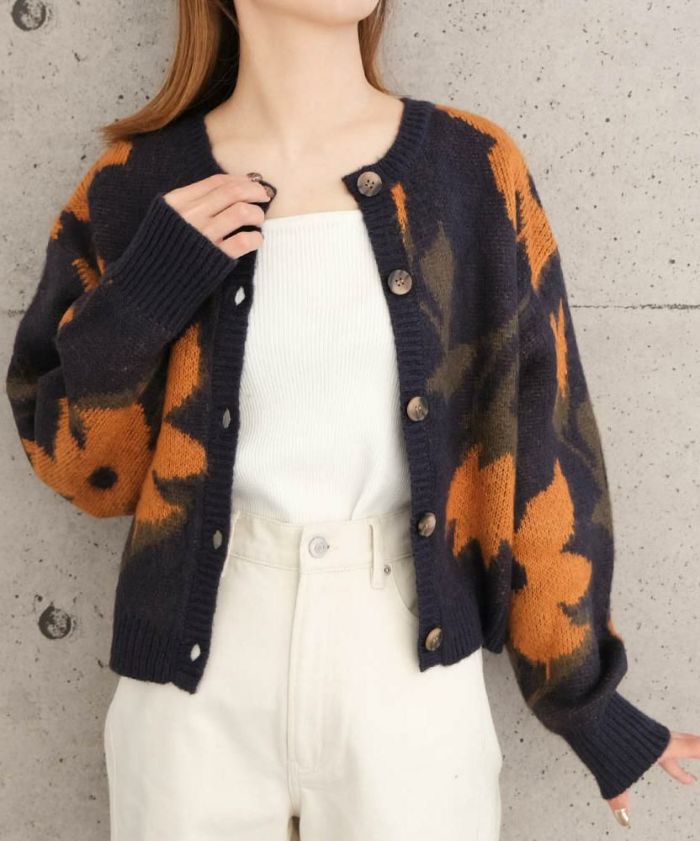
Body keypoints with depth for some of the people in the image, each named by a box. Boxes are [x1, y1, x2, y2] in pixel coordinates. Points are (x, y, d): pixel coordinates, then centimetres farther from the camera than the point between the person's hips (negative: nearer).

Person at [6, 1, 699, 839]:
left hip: (411, 665, 1)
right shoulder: (142, 184, -4)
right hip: (197, 675, 0)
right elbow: (81, 469, 2)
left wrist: (583, 693, 6)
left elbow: (539, 441, 0)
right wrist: (143, 296, -15)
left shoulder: (473, 168, -4)